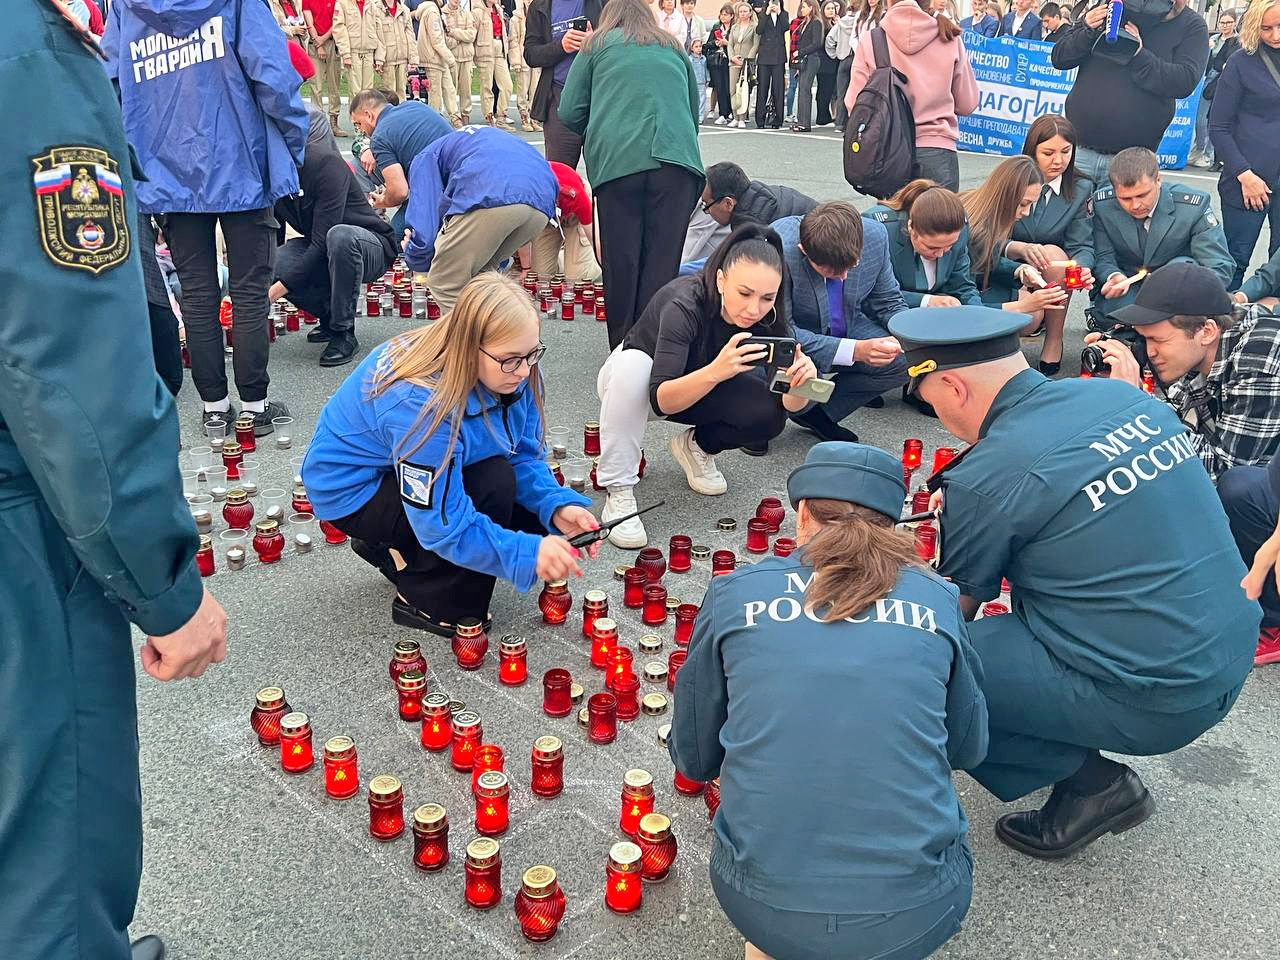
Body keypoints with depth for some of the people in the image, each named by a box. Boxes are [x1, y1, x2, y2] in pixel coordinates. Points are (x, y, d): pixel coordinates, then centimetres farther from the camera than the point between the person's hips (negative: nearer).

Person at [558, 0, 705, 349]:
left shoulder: (597, 45, 20)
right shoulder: (674, 48, 27)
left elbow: (570, 112, 13)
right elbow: (694, 111, 32)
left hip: (616, 160, -1)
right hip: (676, 158, 2)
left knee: (620, 260, 3)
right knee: (663, 259, 0)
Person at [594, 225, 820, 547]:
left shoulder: (766, 317, -21)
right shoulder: (685, 305, -35)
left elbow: (790, 404, -21)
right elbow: (660, 400, -41)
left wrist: (801, 379, -44)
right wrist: (715, 371, -58)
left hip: (700, 386, 4)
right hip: (639, 376, -3)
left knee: (770, 415, -24)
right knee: (633, 363, -39)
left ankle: (697, 445, 7)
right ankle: (618, 493, -27)